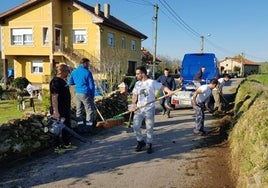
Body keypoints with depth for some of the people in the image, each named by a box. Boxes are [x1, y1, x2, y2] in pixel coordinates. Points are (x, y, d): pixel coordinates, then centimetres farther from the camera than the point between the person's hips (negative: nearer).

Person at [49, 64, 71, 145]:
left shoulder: (62, 81, 14)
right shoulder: (55, 82, -18)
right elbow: (54, 97, -25)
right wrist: (56, 112, -29)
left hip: (65, 110, 10)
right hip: (60, 111, -10)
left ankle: (66, 143, 31)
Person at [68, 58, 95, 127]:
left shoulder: (74, 72, 7)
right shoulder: (87, 72, -9)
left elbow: (70, 82, 14)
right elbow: (91, 85, -8)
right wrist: (92, 95, 2)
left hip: (77, 93, 6)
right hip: (86, 93, -6)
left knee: (79, 110, 13)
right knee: (89, 110, 2)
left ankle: (80, 125, 18)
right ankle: (88, 125, 2)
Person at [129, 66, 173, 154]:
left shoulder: (152, 82, -6)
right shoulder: (137, 83, 11)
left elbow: (162, 86, -11)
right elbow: (135, 95, 16)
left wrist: (168, 91, -31)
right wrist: (133, 104, 0)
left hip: (149, 109, -5)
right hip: (139, 109, 5)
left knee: (149, 128, 4)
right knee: (136, 127, 2)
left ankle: (149, 145, 20)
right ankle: (141, 142, 24)